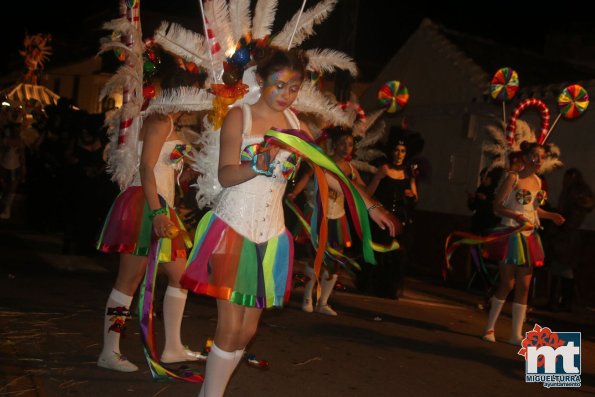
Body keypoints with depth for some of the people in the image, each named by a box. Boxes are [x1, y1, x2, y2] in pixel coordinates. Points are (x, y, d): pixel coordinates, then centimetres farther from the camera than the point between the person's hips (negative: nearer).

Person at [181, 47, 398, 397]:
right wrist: (259, 165, -35)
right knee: (230, 326, -7)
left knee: (248, 329, 7)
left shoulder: (293, 121, 8)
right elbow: (225, 175, -15)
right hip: (233, 230, -5)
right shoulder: (239, 116, -6)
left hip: (269, 235, 5)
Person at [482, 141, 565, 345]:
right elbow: (497, 206, -12)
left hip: (529, 236, 6)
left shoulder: (538, 181, 10)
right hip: (511, 234, -6)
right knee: (507, 284, -4)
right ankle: (490, 327, 12)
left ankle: (516, 334, 11)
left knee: (523, 286, 4)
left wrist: (551, 216, 7)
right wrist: (515, 216, -27)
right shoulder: (513, 177, -9)